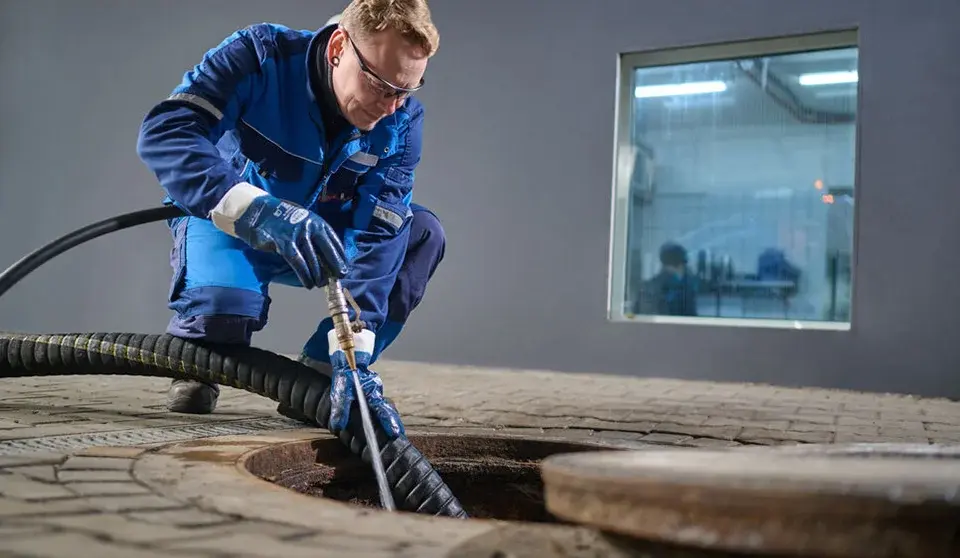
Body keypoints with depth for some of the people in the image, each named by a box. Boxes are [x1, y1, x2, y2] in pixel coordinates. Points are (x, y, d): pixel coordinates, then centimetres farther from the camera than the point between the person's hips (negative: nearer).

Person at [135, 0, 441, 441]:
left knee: (423, 234, -20)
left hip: (320, 235, 4)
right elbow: (162, 133, -40)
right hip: (226, 223, -3)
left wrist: (354, 357, -38)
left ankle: (317, 377, -10)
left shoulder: (402, 122, -21)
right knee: (221, 308, -36)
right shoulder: (260, 55, -28)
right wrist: (260, 210, -57)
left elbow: (376, 236, -27)